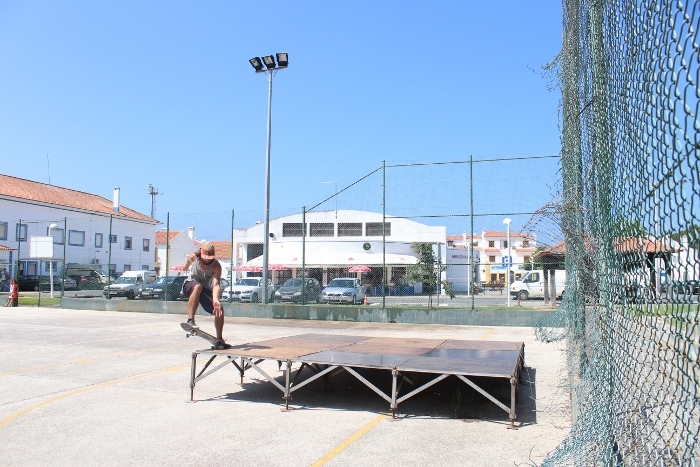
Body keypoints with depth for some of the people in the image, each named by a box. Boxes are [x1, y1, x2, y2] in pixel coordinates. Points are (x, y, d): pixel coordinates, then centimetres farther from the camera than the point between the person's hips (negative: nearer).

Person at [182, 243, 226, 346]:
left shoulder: (216, 265, -23)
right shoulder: (193, 258, -19)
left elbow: (216, 284, -38)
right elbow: (185, 268, 9)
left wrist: (215, 299, -50)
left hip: (206, 289, 2)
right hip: (189, 286, -2)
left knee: (219, 309, -15)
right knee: (197, 286, -39)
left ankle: (219, 339, 3)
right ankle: (190, 320, -38)